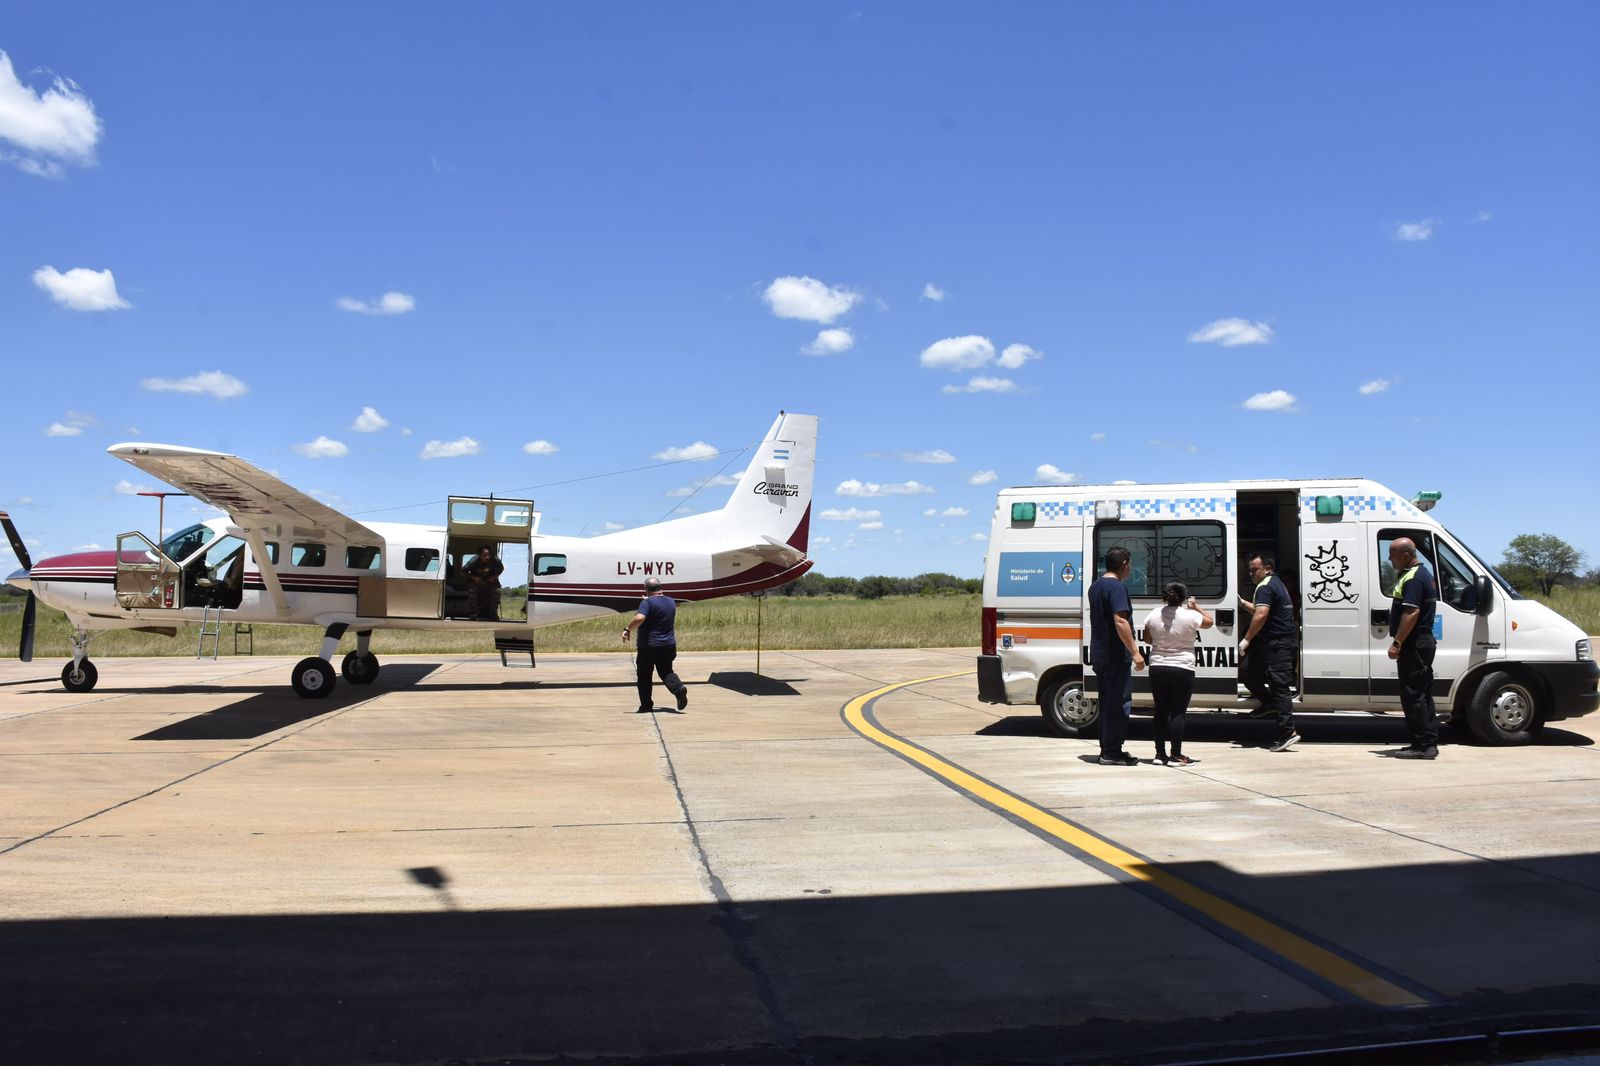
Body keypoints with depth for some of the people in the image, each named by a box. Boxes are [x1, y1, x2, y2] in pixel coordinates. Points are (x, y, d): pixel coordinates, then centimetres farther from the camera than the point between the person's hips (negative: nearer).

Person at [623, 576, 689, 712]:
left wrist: (628, 629, -17)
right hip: (668, 646, 6)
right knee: (666, 672, 12)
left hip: (649, 646, -6)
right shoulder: (671, 602, 9)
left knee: (644, 676, 8)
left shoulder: (648, 602, -13)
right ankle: (679, 688, -16)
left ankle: (646, 705, 11)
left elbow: (639, 618, -30)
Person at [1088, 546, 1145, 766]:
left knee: (1108, 702, 14)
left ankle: (1107, 749, 18)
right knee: (1119, 703, -5)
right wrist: (1135, 652, -25)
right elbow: (1120, 621, -25)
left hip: (1099, 655, 10)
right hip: (1116, 655, -10)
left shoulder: (1095, 586, 15)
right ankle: (1112, 752, -3)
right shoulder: (1117, 587, -16)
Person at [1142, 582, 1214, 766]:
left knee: (1161, 711, 11)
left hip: (1157, 669, 4)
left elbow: (1147, 639, 11)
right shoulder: (1190, 615, -11)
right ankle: (1176, 756, -1)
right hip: (1182, 670, -4)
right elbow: (1209, 622, 9)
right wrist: (1196, 607, 19)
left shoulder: (1153, 615, -1)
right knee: (1177, 713, 0)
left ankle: (1160, 754, 13)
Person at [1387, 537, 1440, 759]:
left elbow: (1412, 612, -25)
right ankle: (1429, 744, 18)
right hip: (1423, 642, 11)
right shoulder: (1423, 573, 18)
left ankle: (1422, 745, -6)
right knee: (1422, 695, 13)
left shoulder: (1413, 578, -16)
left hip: (1413, 645, -11)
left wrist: (1397, 643, -24)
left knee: (1413, 696, -8)